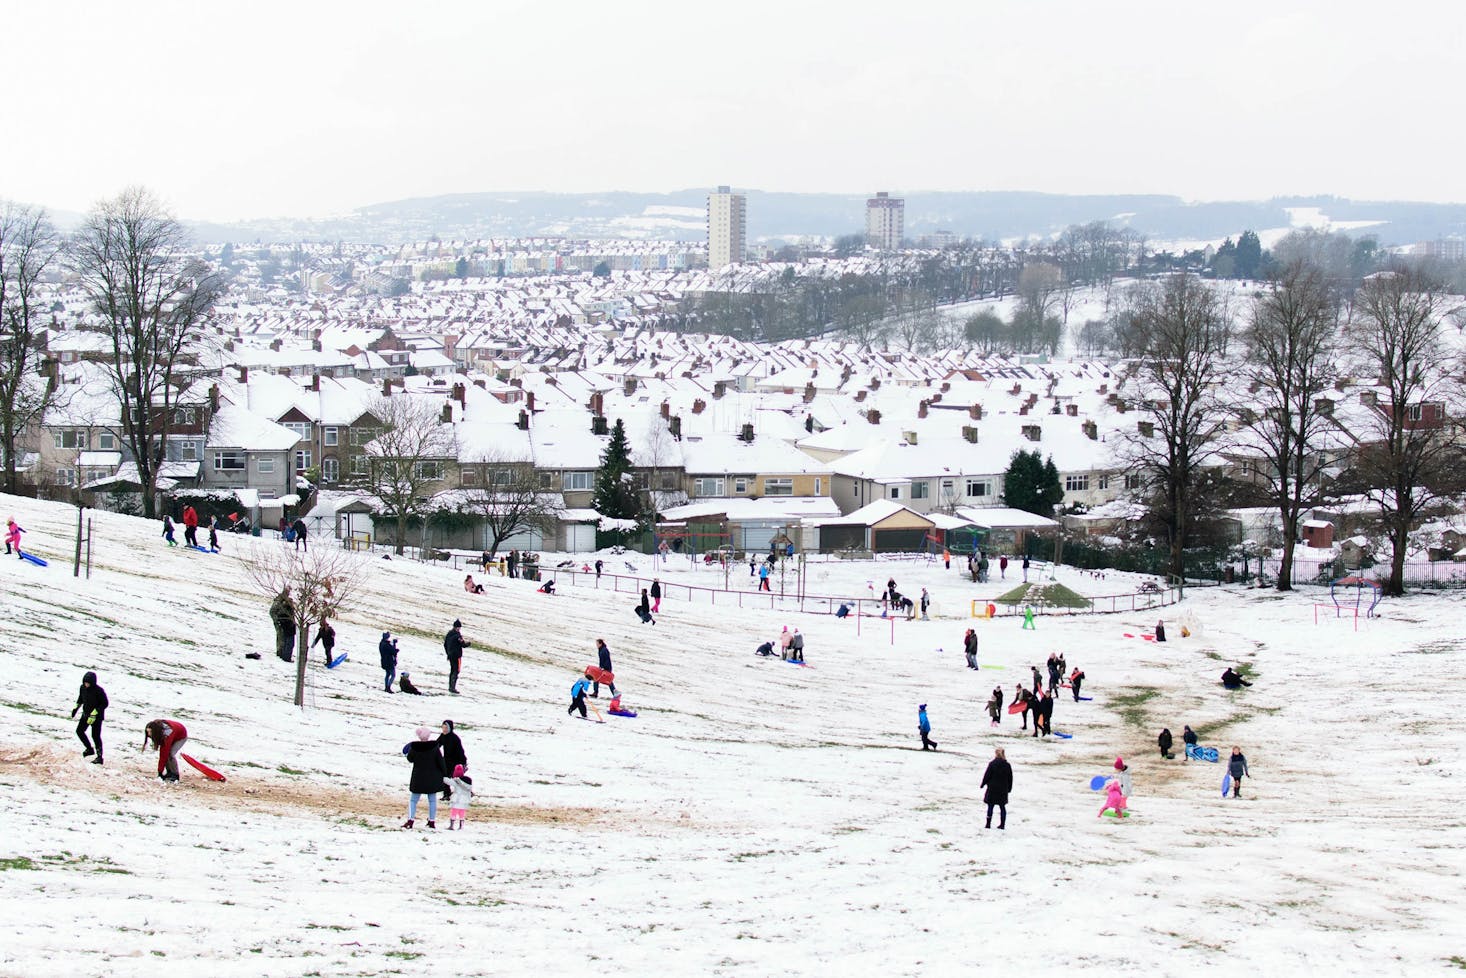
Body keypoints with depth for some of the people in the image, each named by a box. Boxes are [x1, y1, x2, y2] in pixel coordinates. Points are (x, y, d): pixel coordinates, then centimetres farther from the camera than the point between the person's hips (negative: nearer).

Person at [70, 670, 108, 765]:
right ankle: (90, 749, 31)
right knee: (79, 731, 12)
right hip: (86, 714, 8)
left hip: (96, 717, -8)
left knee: (95, 736, -7)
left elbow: (104, 704, -19)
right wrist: (76, 707, 8)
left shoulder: (99, 691, -23)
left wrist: (94, 713, -25)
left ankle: (99, 757, 1)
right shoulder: (83, 688, -3)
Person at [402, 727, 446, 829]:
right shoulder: (434, 747, -12)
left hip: (418, 778, 0)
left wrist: (407, 754, 26)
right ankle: (432, 821, 12)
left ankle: (410, 820, -4)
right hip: (432, 778, 0)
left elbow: (410, 759, 4)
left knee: (413, 800, 8)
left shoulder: (414, 747, -12)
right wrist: (444, 772, 7)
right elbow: (440, 761, -6)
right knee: (432, 800, 11)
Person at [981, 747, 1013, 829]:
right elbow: (1010, 779, 7)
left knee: (990, 806, 4)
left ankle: (988, 824, 3)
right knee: (1002, 807, 9)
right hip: (1003, 790, 3)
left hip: (992, 789, -3)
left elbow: (986, 775, -8)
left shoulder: (992, 764, -11)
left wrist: (982, 784, 6)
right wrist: (1009, 788, 18)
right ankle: (1002, 824, 9)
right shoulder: (1007, 765, 0)